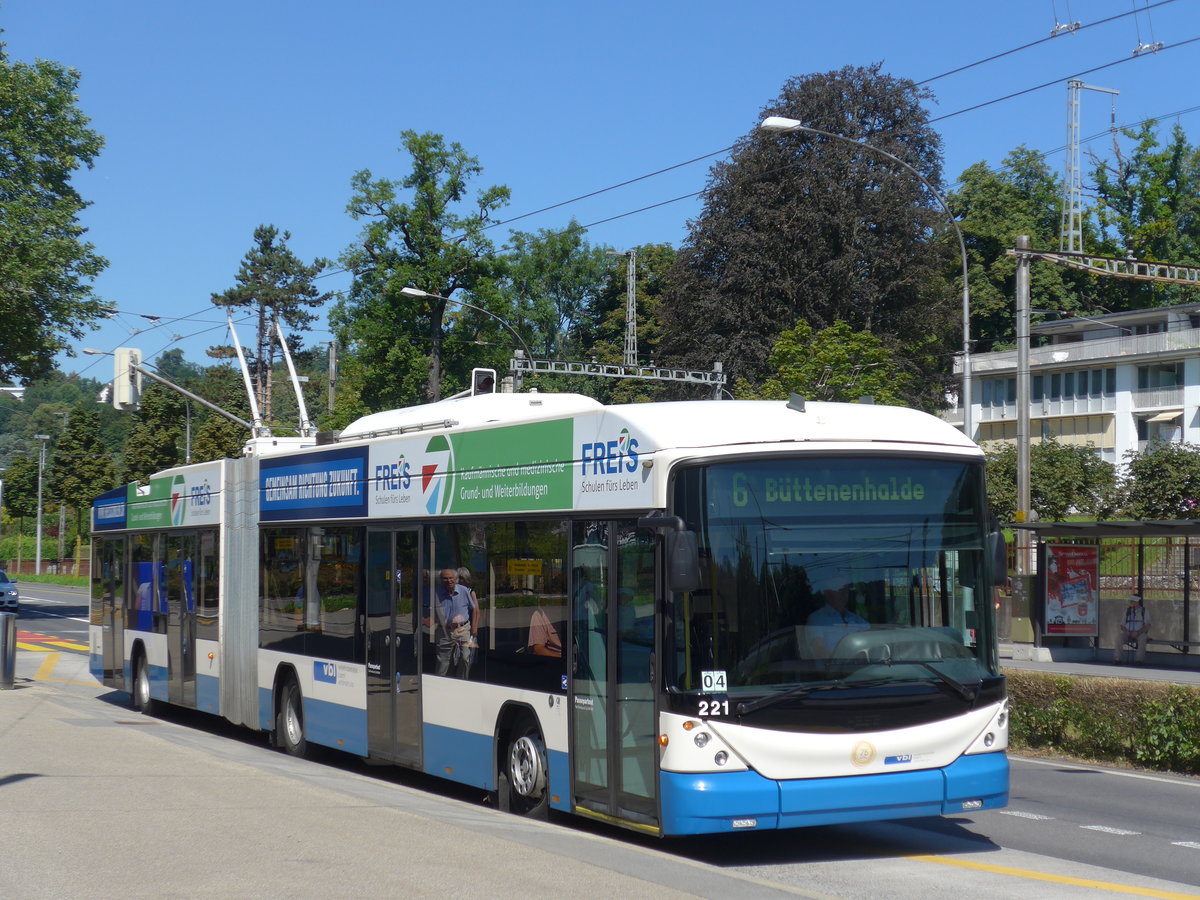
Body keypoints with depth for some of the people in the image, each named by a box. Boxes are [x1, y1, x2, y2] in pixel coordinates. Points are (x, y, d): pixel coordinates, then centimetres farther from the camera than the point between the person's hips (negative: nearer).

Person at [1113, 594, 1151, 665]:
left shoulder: (1144, 611, 6)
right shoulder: (1127, 611, 15)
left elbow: (1147, 626, -4)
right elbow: (1122, 625, 14)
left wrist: (1138, 632, -17)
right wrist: (1126, 631, -8)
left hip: (1140, 633, -3)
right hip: (1128, 634, 3)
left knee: (1142, 638, -38)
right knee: (1119, 638, -28)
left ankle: (1139, 660, -36)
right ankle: (1117, 659, -28)